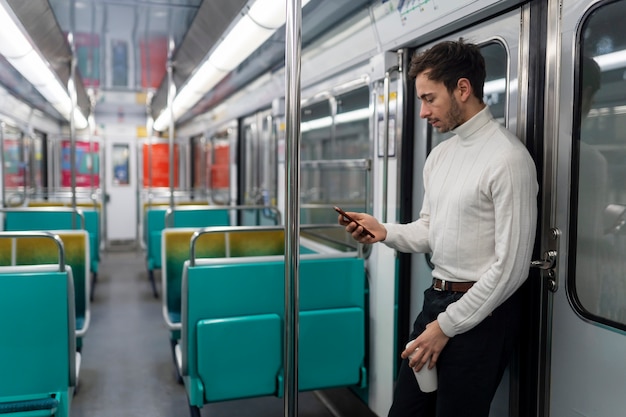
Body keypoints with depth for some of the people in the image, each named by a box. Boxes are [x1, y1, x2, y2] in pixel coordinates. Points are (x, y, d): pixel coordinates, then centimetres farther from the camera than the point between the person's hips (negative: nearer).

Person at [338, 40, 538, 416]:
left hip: (481, 310, -7)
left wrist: (446, 326, -14)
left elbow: (511, 267, -18)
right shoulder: (440, 155, 9)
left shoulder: (508, 158, -16)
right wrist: (384, 231, -4)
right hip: (437, 299, 7)